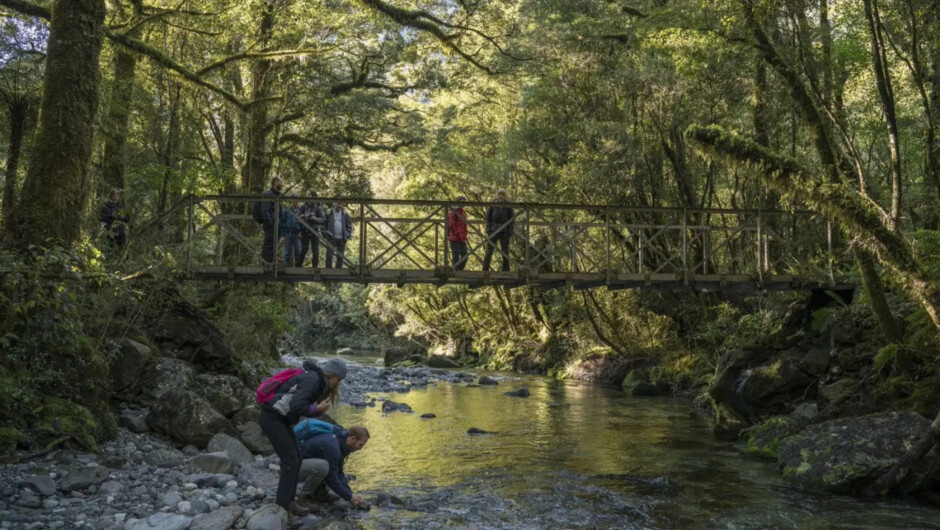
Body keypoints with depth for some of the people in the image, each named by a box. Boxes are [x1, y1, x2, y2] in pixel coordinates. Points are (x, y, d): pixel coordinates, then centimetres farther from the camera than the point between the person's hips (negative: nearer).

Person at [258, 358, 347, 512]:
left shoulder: (318, 382, 10)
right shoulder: (312, 379, -20)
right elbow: (296, 407, -29)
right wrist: (317, 408, -18)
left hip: (280, 419, 10)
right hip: (271, 418, -10)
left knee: (295, 458, 11)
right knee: (290, 461, -9)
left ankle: (287, 502, 20)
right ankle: (281, 509, -4)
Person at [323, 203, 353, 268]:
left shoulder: (344, 214, 6)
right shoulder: (329, 213, -1)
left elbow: (349, 224, 14)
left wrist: (349, 235, 5)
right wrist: (324, 234, -3)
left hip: (341, 238, 3)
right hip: (331, 238, -3)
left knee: (340, 257, 5)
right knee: (329, 256, -6)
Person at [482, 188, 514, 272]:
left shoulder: (508, 206, 3)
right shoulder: (492, 205, 4)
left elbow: (512, 219, 3)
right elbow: (488, 217, 5)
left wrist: (510, 232, -6)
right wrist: (488, 229, -5)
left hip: (504, 232, 0)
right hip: (493, 231, 0)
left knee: (505, 252, 3)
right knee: (489, 251, -4)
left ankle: (506, 271, 8)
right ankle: (485, 270, -3)